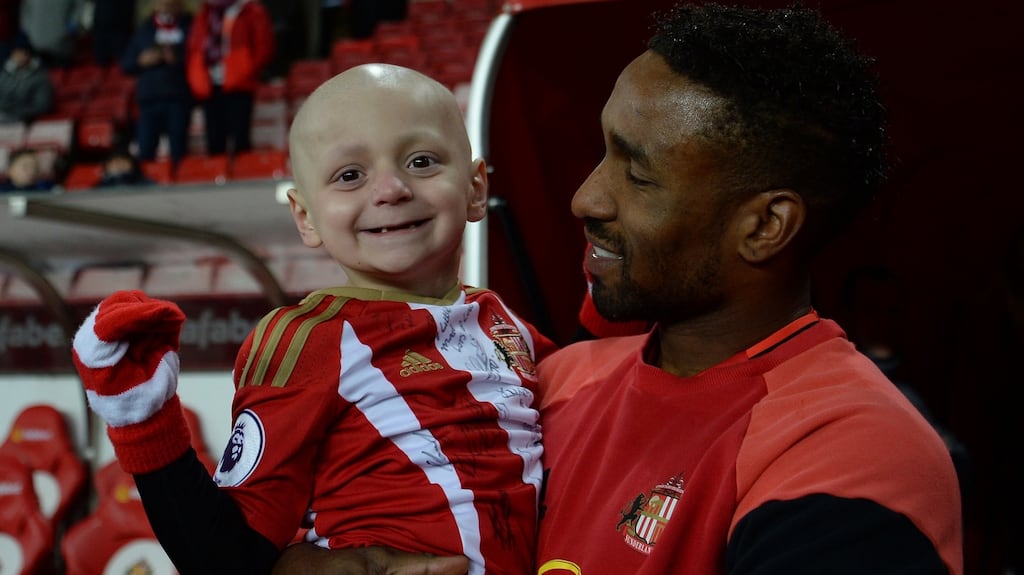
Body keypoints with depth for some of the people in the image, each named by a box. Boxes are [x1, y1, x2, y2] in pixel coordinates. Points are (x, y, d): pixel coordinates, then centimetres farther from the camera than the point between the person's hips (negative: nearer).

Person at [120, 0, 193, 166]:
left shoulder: (189, 28, 7)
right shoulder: (144, 30, 17)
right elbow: (125, 64, 16)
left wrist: (178, 59, -15)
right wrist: (141, 61, -3)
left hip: (179, 99, -3)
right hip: (149, 99, 3)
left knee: (178, 152, -5)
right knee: (145, 152, -4)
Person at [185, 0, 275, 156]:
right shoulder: (204, 13, 17)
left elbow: (264, 47, -4)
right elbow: (193, 48, 17)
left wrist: (243, 74, -11)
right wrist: (198, 80, 3)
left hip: (237, 87, -5)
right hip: (210, 88, 5)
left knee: (239, 144, -10)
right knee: (214, 144, 4)